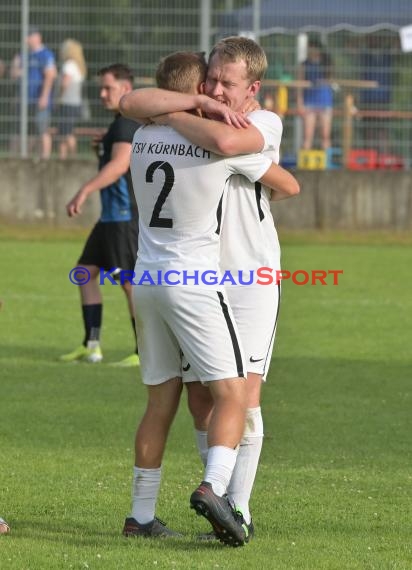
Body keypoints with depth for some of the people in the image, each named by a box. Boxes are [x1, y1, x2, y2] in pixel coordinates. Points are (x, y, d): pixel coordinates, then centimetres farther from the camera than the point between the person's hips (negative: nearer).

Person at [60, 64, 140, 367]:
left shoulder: (129, 123, -14)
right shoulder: (122, 123, 18)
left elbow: (119, 164, -27)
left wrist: (84, 192, -33)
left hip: (125, 215, -11)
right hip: (113, 215, 11)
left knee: (131, 281, -8)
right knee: (87, 271, 12)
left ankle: (145, 353, -4)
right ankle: (92, 345, 14)